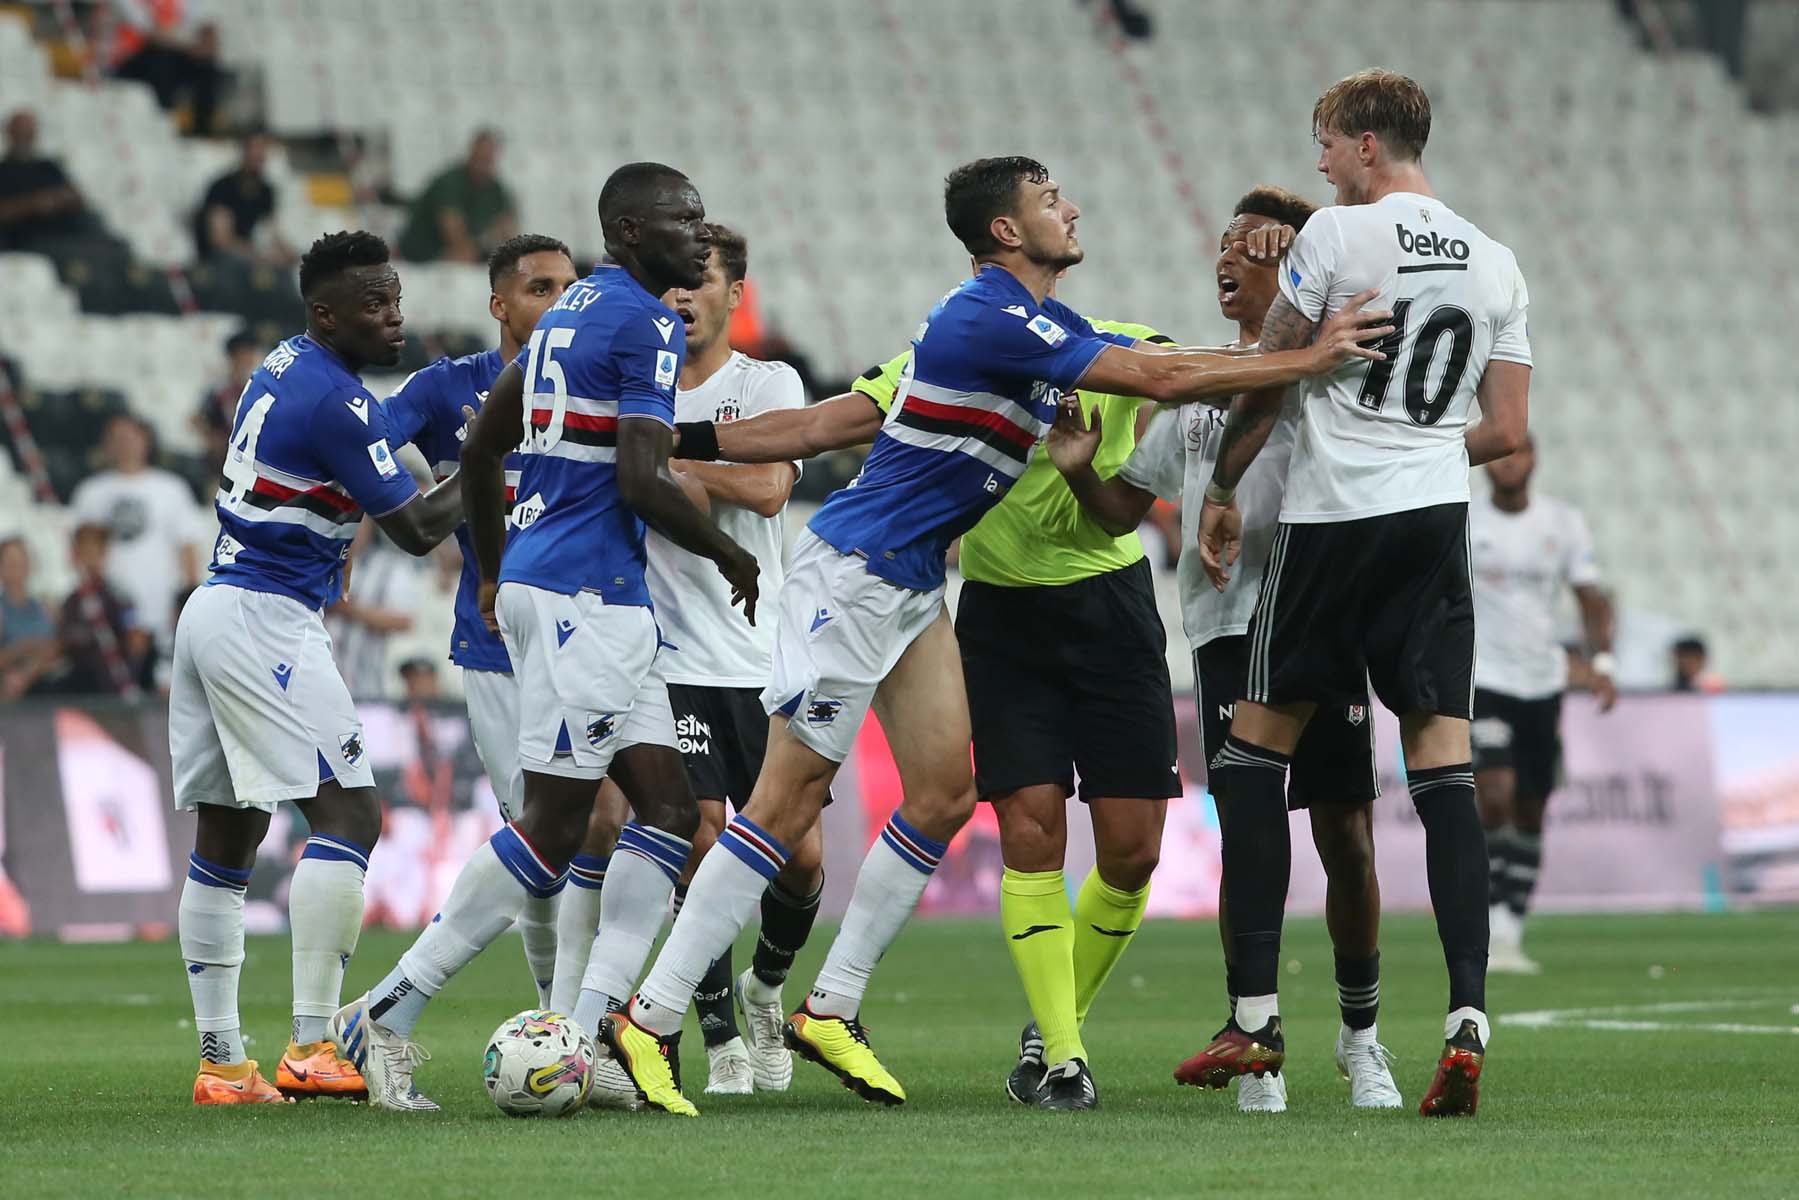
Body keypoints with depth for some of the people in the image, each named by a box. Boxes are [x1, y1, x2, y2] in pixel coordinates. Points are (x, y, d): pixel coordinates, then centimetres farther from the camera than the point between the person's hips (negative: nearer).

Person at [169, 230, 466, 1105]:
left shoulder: (281, 369, 13)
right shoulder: (337, 401, -15)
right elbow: (416, 532, -9)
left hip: (213, 607, 10)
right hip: (266, 620, -10)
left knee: (225, 838, 9)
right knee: (348, 813, -11)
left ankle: (221, 1064, 10)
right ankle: (309, 1048, -18)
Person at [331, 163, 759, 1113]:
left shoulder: (569, 312, 17)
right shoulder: (646, 325, -11)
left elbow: (480, 450, 23)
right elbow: (643, 484, -19)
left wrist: (492, 571, 33)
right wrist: (731, 557, -4)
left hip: (535, 578, 10)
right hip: (586, 595, -10)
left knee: (666, 807, 6)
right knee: (552, 828, -7)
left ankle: (588, 1032, -2)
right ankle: (387, 1014, -3)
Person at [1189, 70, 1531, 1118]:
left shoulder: (1338, 234, -4)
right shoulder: (1496, 265, 10)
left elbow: (1265, 384, -1)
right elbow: (1506, 431, 11)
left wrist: (1221, 495, 13)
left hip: (1332, 518, -4)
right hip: (1437, 520, 4)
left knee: (1256, 748, 8)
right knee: (1444, 772, -1)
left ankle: (1257, 1017, 6)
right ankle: (1468, 1021, -15)